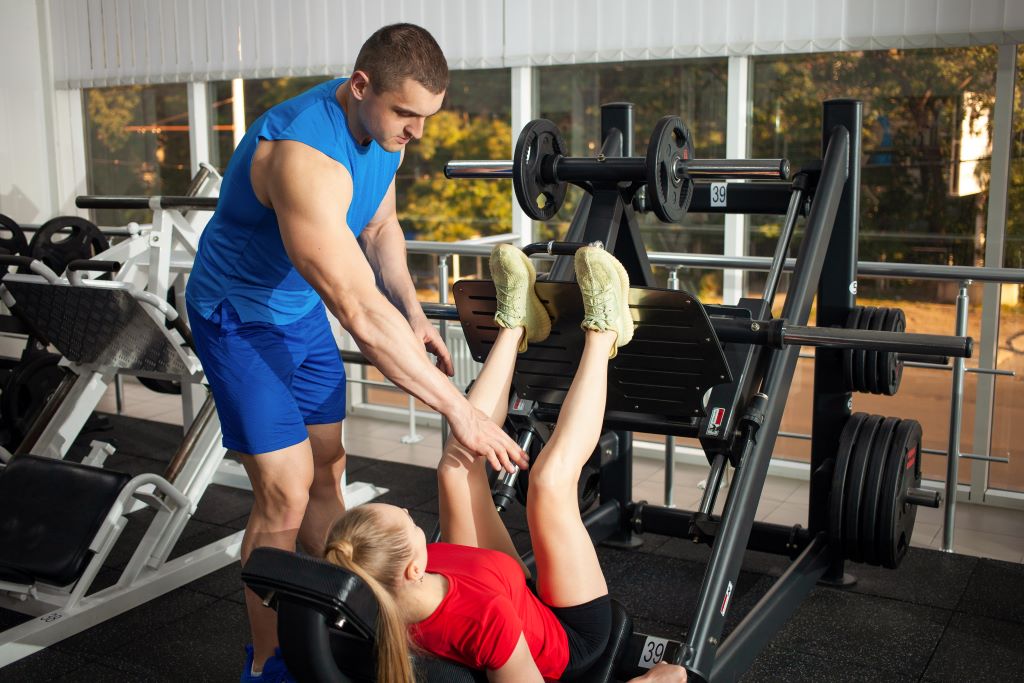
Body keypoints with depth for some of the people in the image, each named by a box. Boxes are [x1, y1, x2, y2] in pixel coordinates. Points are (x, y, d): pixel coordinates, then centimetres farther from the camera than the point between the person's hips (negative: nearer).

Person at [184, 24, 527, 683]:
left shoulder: (382, 127, -8)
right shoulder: (305, 157, -37)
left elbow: (379, 225, 10)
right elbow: (361, 312, -41)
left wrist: (413, 314, -5)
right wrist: (459, 410, -39)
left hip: (303, 308, 8)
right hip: (241, 317, -8)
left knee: (326, 471, 12)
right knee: (285, 496, -9)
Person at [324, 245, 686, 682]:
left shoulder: (369, 593, -27)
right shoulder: (485, 614, -45)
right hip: (571, 642, -5)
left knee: (457, 465, -5)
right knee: (550, 480, -19)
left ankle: (515, 323, 13)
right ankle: (603, 330, 2)